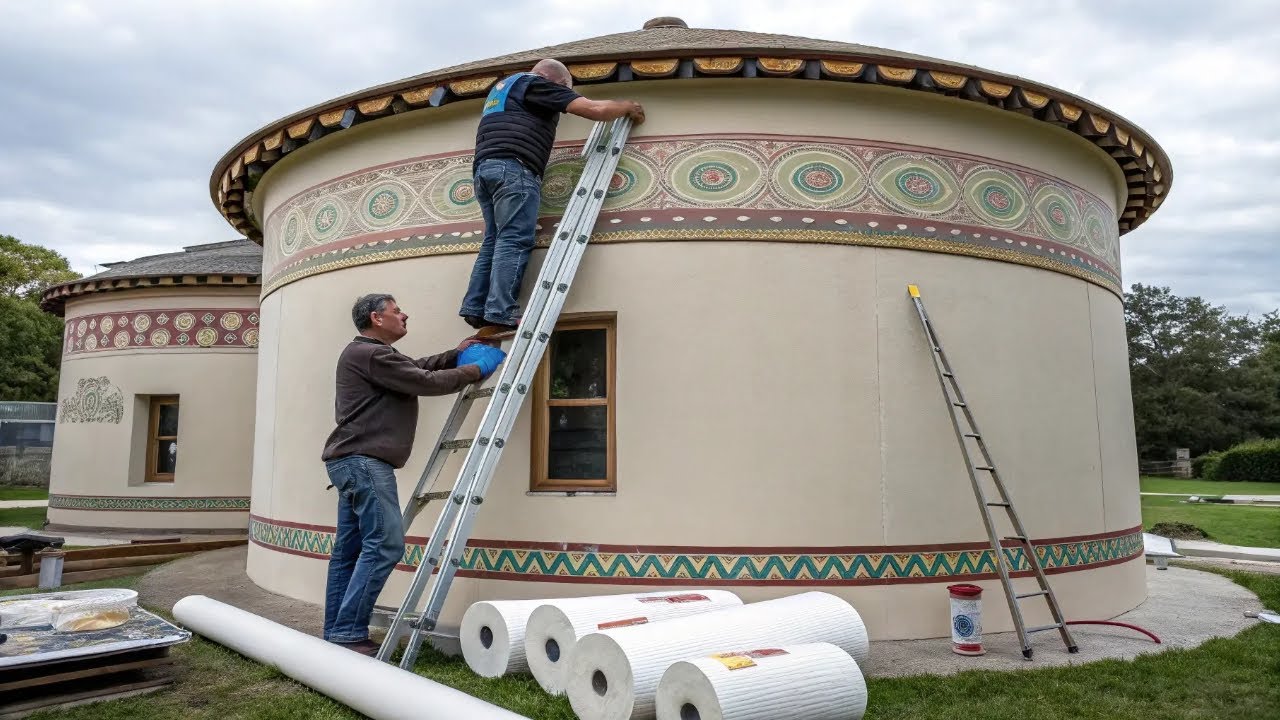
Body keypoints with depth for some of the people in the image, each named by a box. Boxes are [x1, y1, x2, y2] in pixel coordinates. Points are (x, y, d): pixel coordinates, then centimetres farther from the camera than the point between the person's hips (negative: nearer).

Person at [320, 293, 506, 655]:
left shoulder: (367, 354, 23)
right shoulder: (371, 354, -12)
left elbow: (417, 367, 26)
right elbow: (426, 382, -13)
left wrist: (455, 354, 20)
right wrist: (471, 372, -1)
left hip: (354, 462, 11)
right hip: (363, 461, -11)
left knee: (349, 550, 10)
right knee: (384, 546, -13)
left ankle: (336, 634, 14)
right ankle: (349, 634, -11)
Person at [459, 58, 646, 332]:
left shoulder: (503, 86, 32)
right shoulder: (536, 84, 6)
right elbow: (595, 109, 0)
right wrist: (628, 106, 16)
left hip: (484, 168, 9)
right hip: (512, 168, -9)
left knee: (495, 240, 7)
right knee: (514, 241, -14)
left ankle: (475, 309, -1)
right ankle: (501, 314, -23)